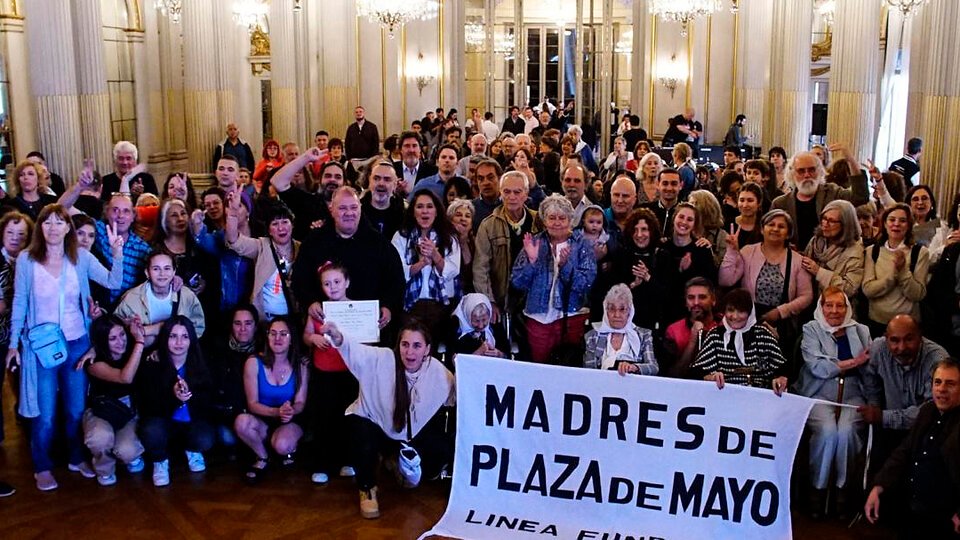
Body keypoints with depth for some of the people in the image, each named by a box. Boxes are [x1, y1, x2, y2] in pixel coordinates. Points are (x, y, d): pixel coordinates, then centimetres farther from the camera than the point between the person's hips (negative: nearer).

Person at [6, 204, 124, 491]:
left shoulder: (81, 257, -3)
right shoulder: (26, 259, -6)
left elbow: (113, 282, -12)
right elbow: (19, 303, -1)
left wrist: (117, 252, -27)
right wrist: (13, 343, 0)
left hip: (77, 343, 2)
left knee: (77, 408, 13)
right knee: (44, 413, 6)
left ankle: (76, 457, 33)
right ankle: (42, 467, 24)